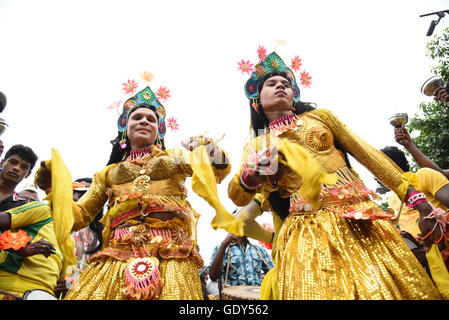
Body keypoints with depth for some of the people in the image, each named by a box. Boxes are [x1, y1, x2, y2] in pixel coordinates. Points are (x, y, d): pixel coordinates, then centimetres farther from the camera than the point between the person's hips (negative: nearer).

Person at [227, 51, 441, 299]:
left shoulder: (319, 117, 16)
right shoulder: (256, 146, 13)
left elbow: (366, 153, 13)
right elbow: (237, 197, -1)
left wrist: (411, 194, 6)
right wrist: (250, 178, -26)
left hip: (358, 220, 2)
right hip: (305, 232, -1)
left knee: (380, 288, -4)